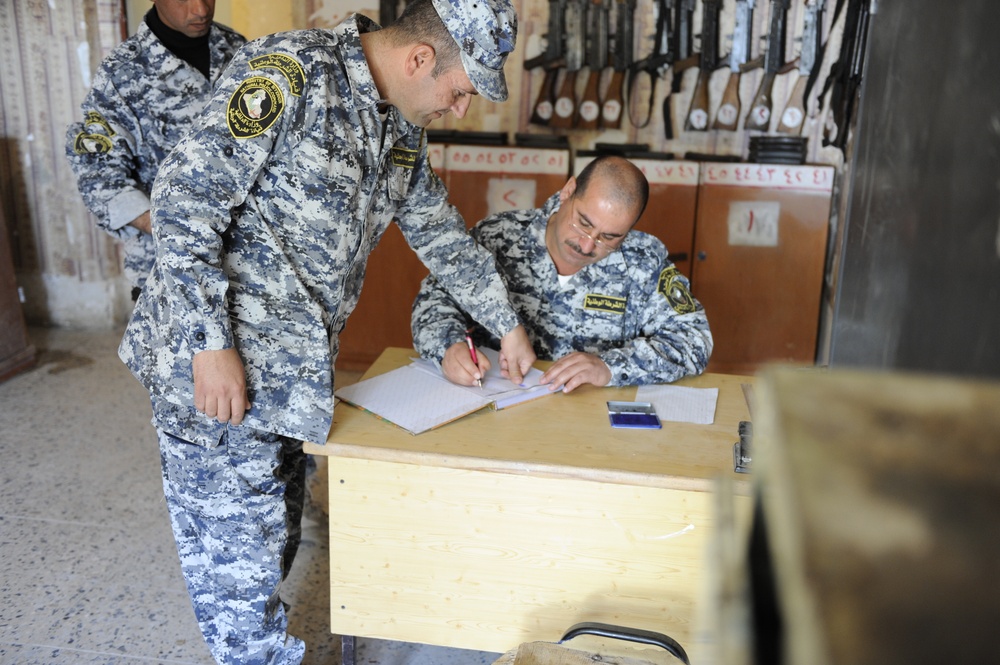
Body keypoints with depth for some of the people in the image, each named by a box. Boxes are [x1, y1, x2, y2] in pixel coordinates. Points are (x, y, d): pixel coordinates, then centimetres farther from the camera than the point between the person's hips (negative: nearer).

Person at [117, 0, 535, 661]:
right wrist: (211, 344, -23)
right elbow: (184, 197, -21)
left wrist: (507, 323, 23)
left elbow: (443, 233, 21)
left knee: (272, 540, 20)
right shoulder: (290, 72, -18)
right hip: (214, 362, -8)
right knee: (236, 555, 5)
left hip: (291, 370, 8)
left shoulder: (403, 130, 8)